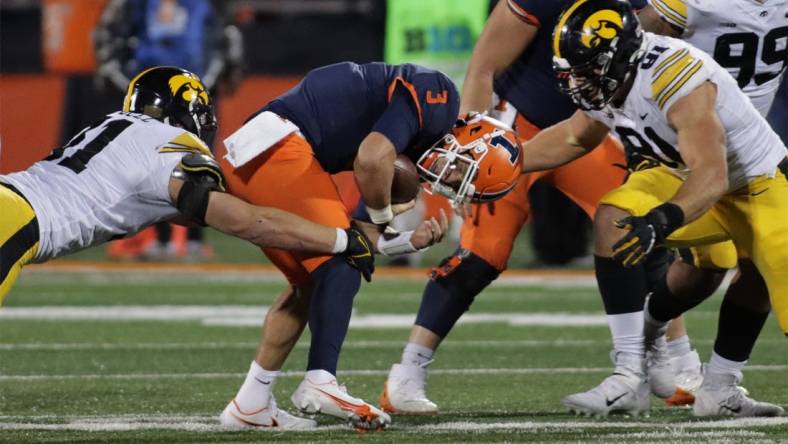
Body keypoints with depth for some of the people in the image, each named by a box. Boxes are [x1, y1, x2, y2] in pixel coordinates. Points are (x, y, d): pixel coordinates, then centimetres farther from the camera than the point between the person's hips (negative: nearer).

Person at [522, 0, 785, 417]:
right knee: (614, 221, -18)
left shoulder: (675, 79, -36)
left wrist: (660, 222, -57)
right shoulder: (609, 79, -10)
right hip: (688, 177, 6)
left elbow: (711, 178, -42)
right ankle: (630, 377, -19)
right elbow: (575, 137, 12)